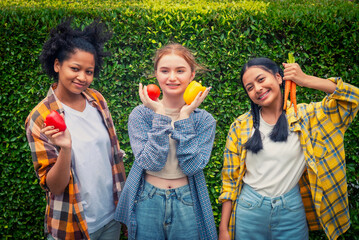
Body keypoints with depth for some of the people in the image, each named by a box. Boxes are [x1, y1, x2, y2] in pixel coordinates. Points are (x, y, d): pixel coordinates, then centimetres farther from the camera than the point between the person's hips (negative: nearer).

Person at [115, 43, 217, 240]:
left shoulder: (204, 120, -3)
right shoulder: (140, 115, -6)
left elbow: (192, 166, -15)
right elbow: (152, 162, -17)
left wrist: (184, 117, -17)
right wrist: (160, 116, -18)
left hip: (187, 206, 1)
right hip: (146, 204, 0)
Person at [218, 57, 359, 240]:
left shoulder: (304, 116, -3)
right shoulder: (240, 126, -3)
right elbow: (230, 179, 0)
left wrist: (304, 80, -15)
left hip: (291, 211, 0)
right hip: (249, 210, 0)